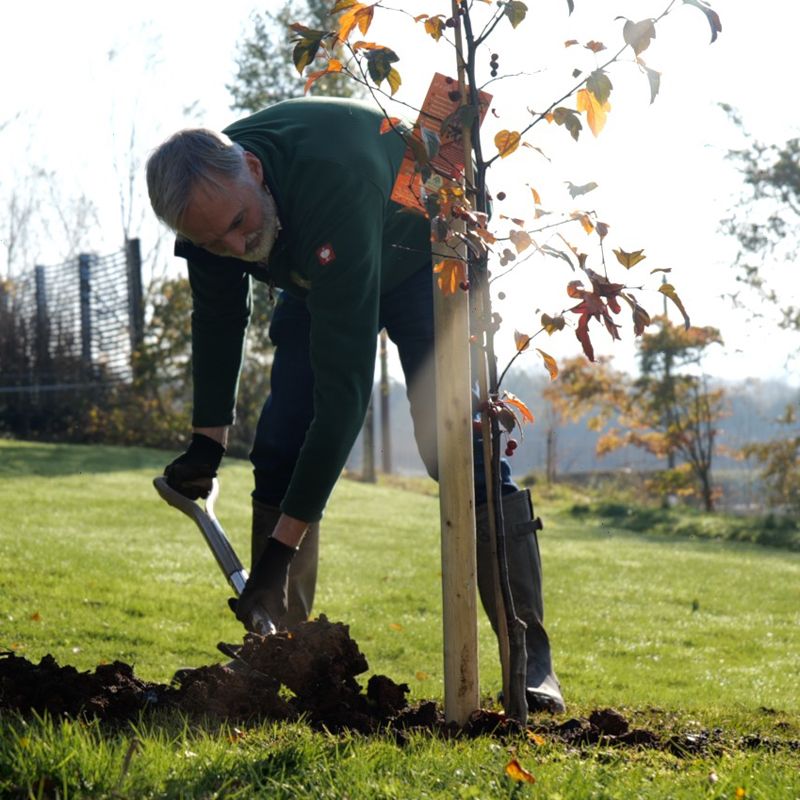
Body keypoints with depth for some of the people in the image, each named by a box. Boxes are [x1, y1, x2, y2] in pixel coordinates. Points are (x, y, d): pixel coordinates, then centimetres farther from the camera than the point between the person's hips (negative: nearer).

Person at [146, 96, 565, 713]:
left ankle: (530, 654, -17)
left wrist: (285, 541, -46)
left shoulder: (331, 182, -46)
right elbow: (218, 318, -1)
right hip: (317, 276, 6)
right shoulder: (210, 199, -25)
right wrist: (207, 442, -5)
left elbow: (345, 380, -46)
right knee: (280, 448, -7)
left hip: (422, 256, -6)